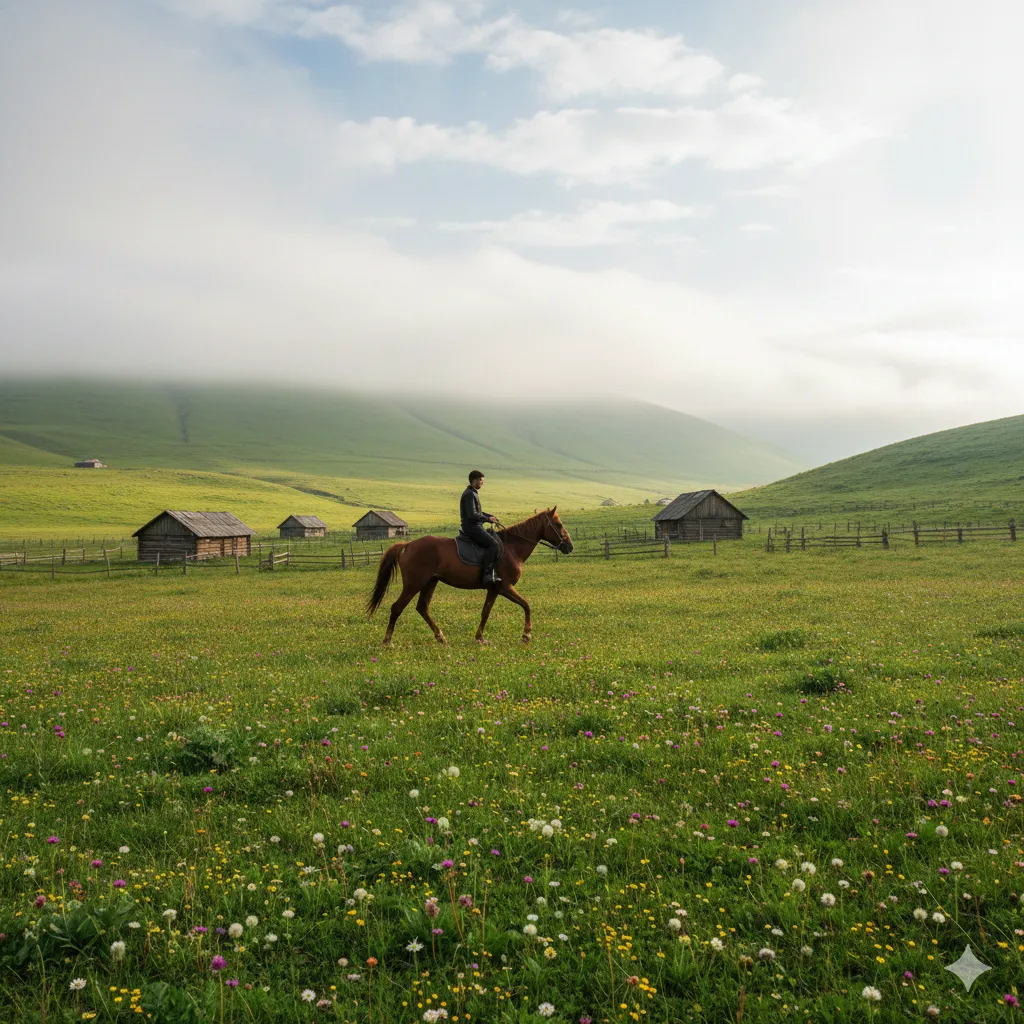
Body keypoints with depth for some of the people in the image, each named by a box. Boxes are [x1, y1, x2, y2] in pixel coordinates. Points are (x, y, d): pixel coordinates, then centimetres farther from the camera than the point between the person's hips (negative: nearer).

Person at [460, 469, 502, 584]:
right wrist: (488, 519, -13)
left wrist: (490, 516, 12)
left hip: (476, 526, 11)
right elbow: (472, 515, -23)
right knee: (493, 544, -23)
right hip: (471, 527, -11)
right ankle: (487, 574, -27)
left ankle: (492, 571, 11)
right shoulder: (469, 494, -15)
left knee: (497, 541, 14)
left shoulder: (474, 493, 18)